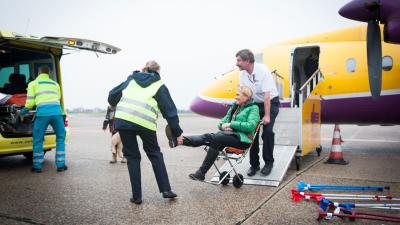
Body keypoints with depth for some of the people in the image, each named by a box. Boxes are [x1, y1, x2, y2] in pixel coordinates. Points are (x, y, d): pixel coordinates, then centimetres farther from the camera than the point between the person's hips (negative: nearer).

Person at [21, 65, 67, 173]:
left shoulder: (33, 83, 17)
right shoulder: (55, 84, 25)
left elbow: (30, 102, 11)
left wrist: (25, 110, 30)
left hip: (42, 112, -2)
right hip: (57, 111, 2)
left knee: (38, 139, 10)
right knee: (60, 138, 14)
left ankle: (37, 166, 16)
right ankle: (60, 165, 12)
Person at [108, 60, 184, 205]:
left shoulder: (131, 79, 24)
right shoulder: (160, 86, 17)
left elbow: (112, 95, 21)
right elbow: (170, 111, 13)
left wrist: (119, 109, 42)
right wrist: (178, 133, 18)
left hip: (123, 120, 2)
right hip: (145, 122, -2)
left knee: (132, 157, 15)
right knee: (155, 154, 19)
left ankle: (136, 196, 16)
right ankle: (166, 190, 16)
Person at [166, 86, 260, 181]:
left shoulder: (253, 108, 2)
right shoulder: (234, 107, 23)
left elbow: (251, 126, -15)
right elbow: (222, 122, 20)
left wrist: (231, 124, -13)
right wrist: (223, 125, -5)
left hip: (242, 139, -6)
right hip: (231, 134, 6)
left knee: (215, 139, -32)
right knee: (207, 137, -24)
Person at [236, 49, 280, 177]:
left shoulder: (262, 70, -23)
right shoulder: (243, 73, -6)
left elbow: (266, 95, -26)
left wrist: (267, 116, -27)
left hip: (271, 102, -5)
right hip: (255, 103, 5)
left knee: (267, 131, -15)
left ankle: (268, 163, 3)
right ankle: (254, 164, 8)